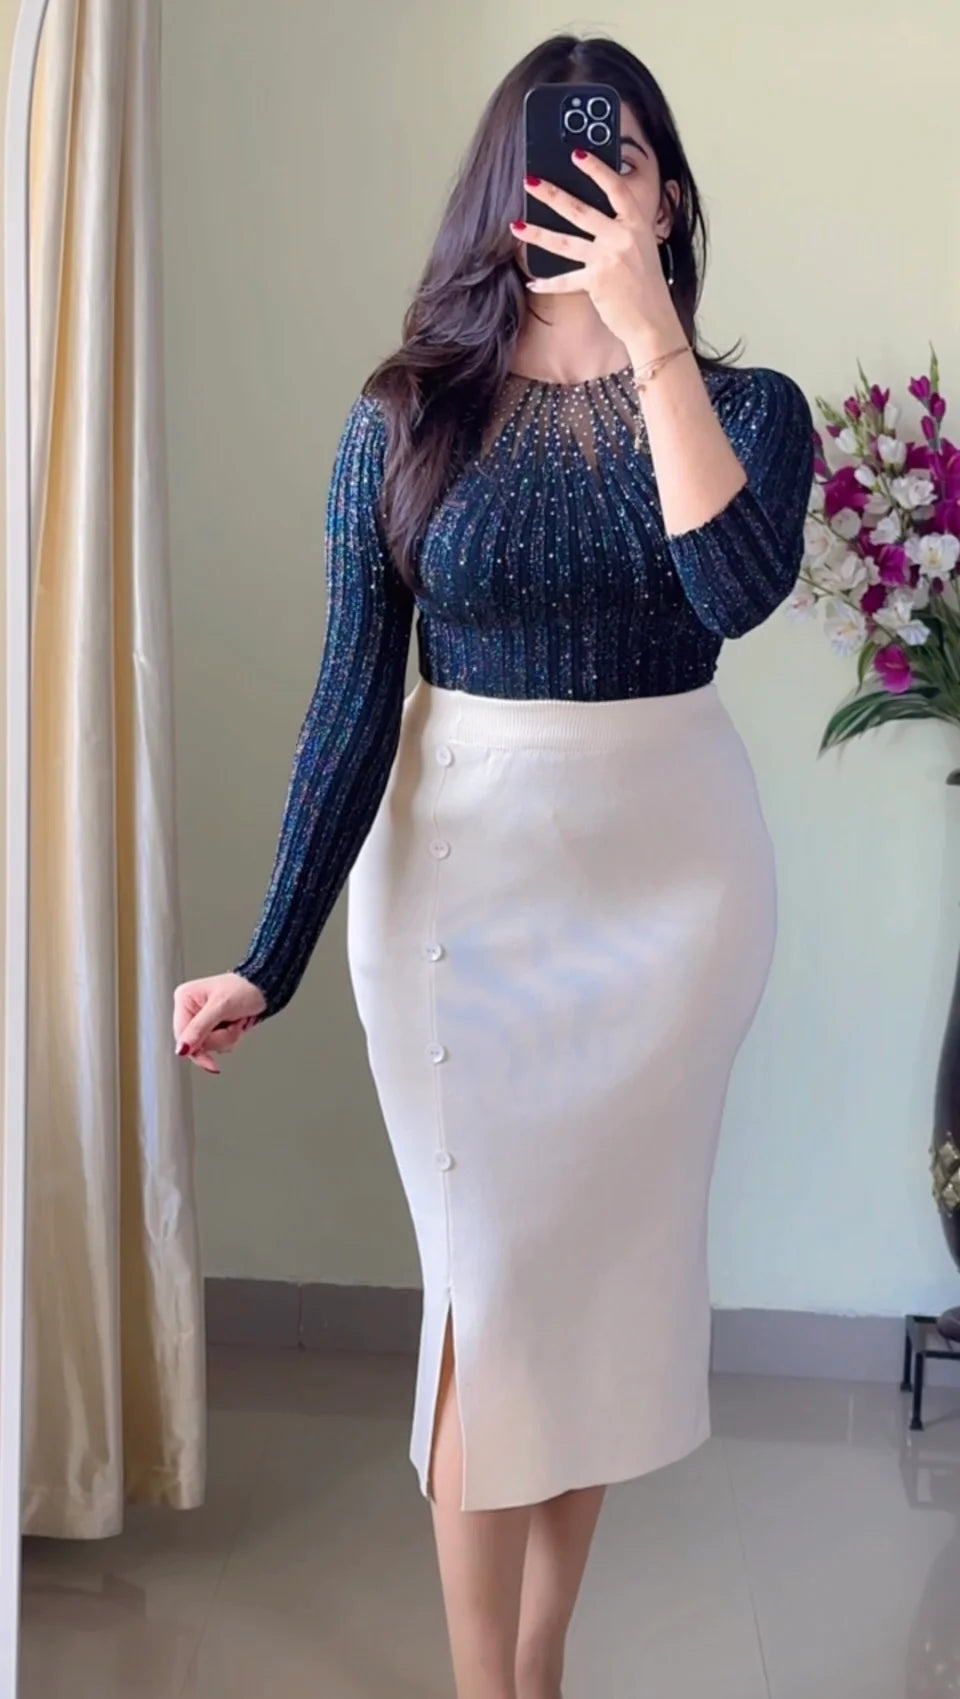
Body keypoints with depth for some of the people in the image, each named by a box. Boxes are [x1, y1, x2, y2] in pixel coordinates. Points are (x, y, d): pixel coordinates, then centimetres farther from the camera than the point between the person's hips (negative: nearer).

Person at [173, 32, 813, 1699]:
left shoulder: (745, 405, -2)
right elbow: (355, 695, -7)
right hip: (467, 869, -1)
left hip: (672, 868, 1)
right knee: (492, 1277, 2)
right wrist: (271, 958, -11)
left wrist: (647, 332, -23)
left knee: (604, 1263, 11)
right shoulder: (406, 418, -4)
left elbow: (738, 587, -24)